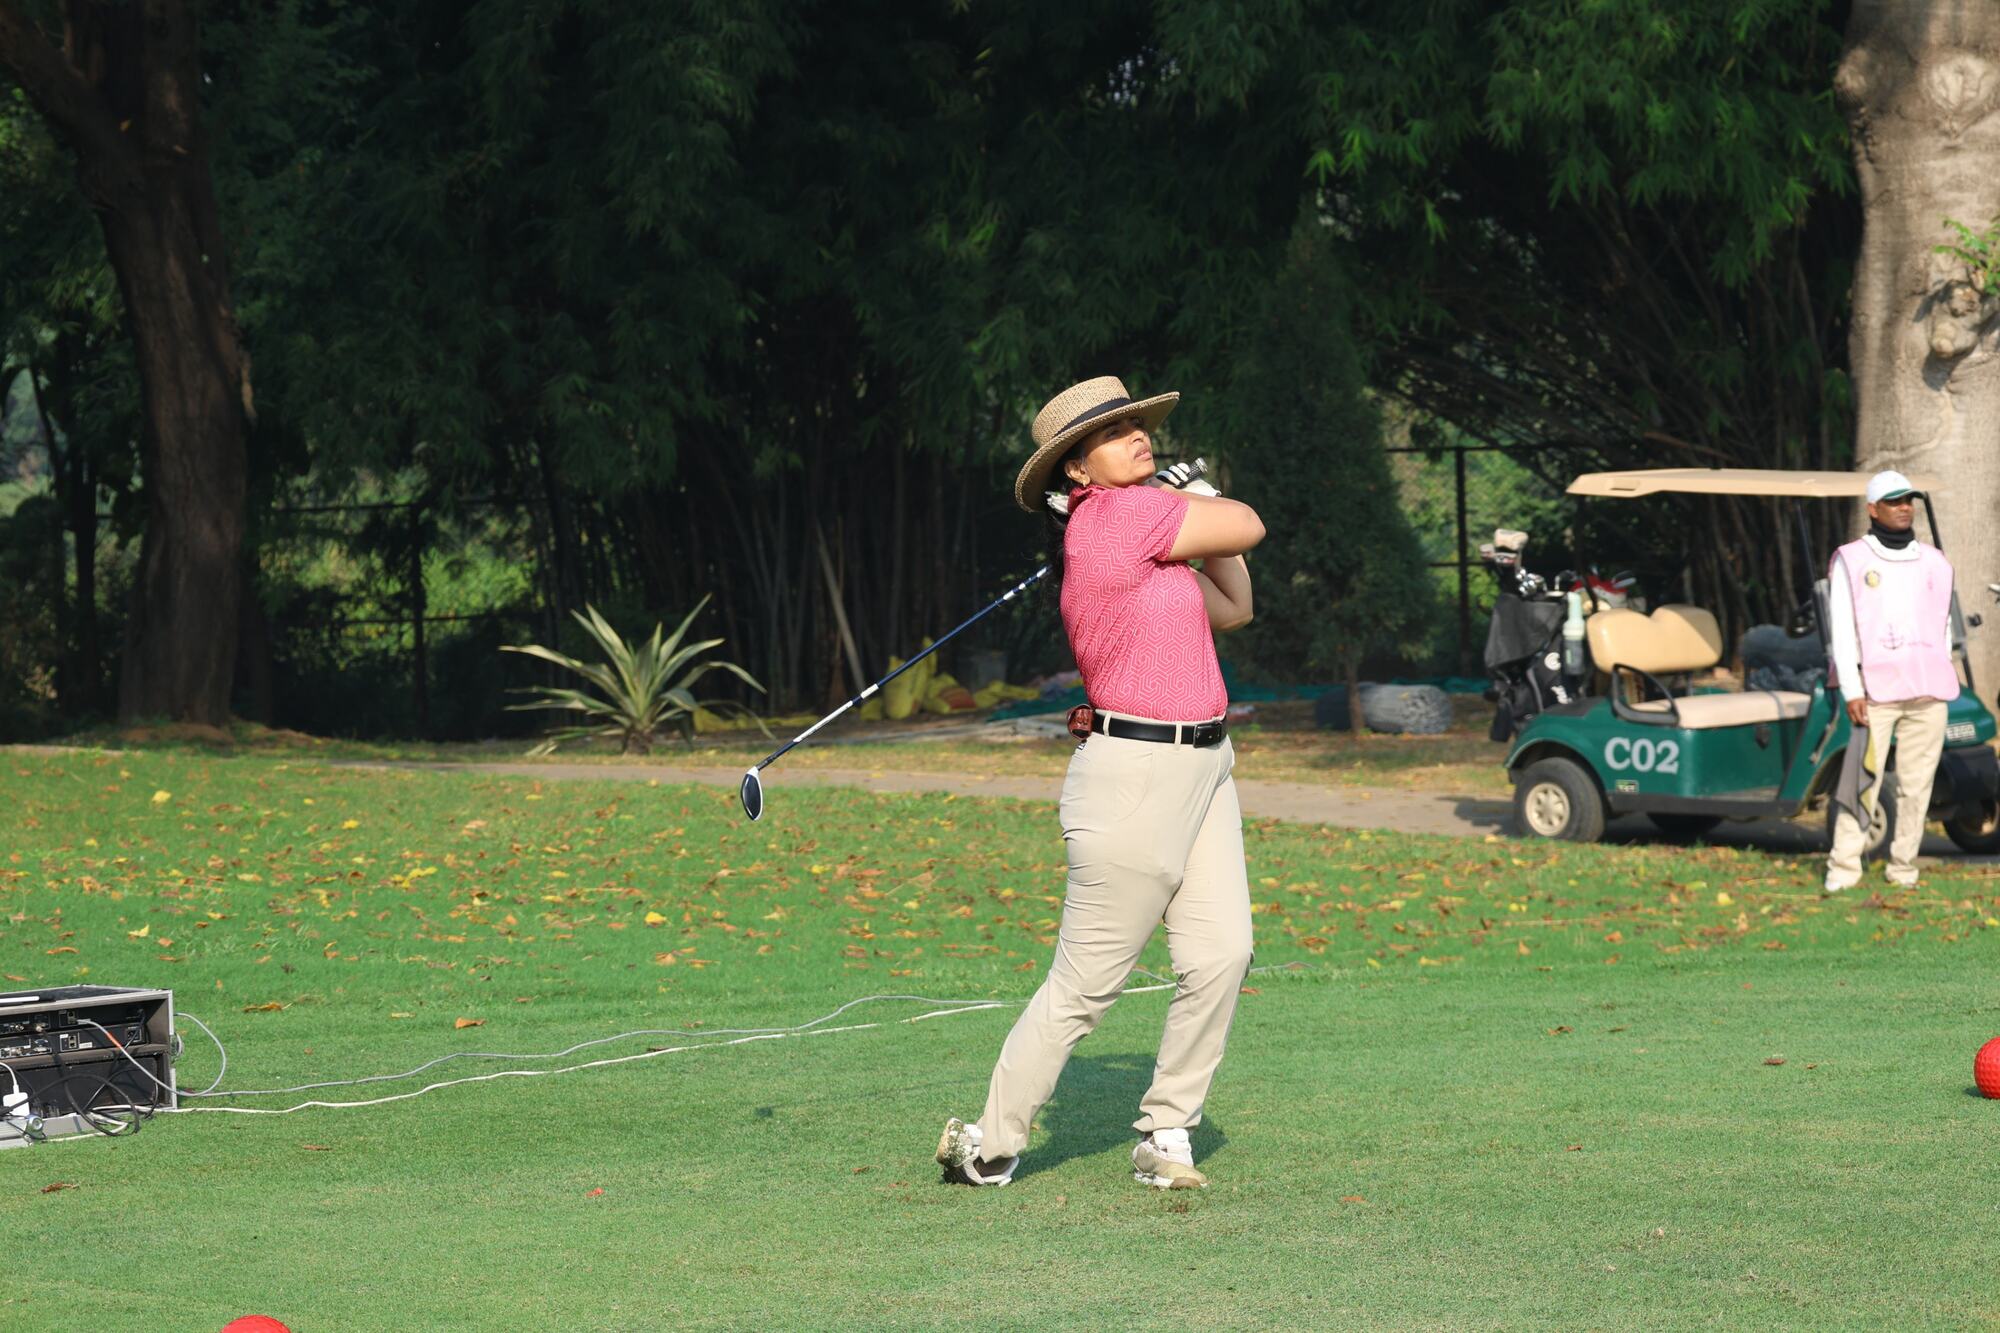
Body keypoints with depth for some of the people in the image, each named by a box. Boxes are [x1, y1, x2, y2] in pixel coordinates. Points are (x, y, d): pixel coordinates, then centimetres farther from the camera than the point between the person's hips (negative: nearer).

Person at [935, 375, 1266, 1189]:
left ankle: (1165, 1135, 10)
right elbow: (1247, 527, -9)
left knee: (1221, 953, -2)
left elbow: (1233, 607, 18)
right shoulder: (1119, 514, -15)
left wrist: (1192, 501, 13)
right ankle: (990, 1147, 11)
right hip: (1136, 775, -9)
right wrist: (1184, 501, 9)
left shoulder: (1141, 524, 14)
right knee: (1083, 985, -1)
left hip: (1202, 769, 9)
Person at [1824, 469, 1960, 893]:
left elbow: (1943, 629, 18)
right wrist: (1852, 690, -9)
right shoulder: (1850, 561, 4)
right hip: (1877, 690, -3)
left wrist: (1941, 681, 12)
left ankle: (1904, 868, 8)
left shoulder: (1935, 564, 14)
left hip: (1928, 692, 3)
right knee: (1862, 779, -10)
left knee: (1917, 783, 1)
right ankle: (1844, 868, -6)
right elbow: (1842, 631, -1)